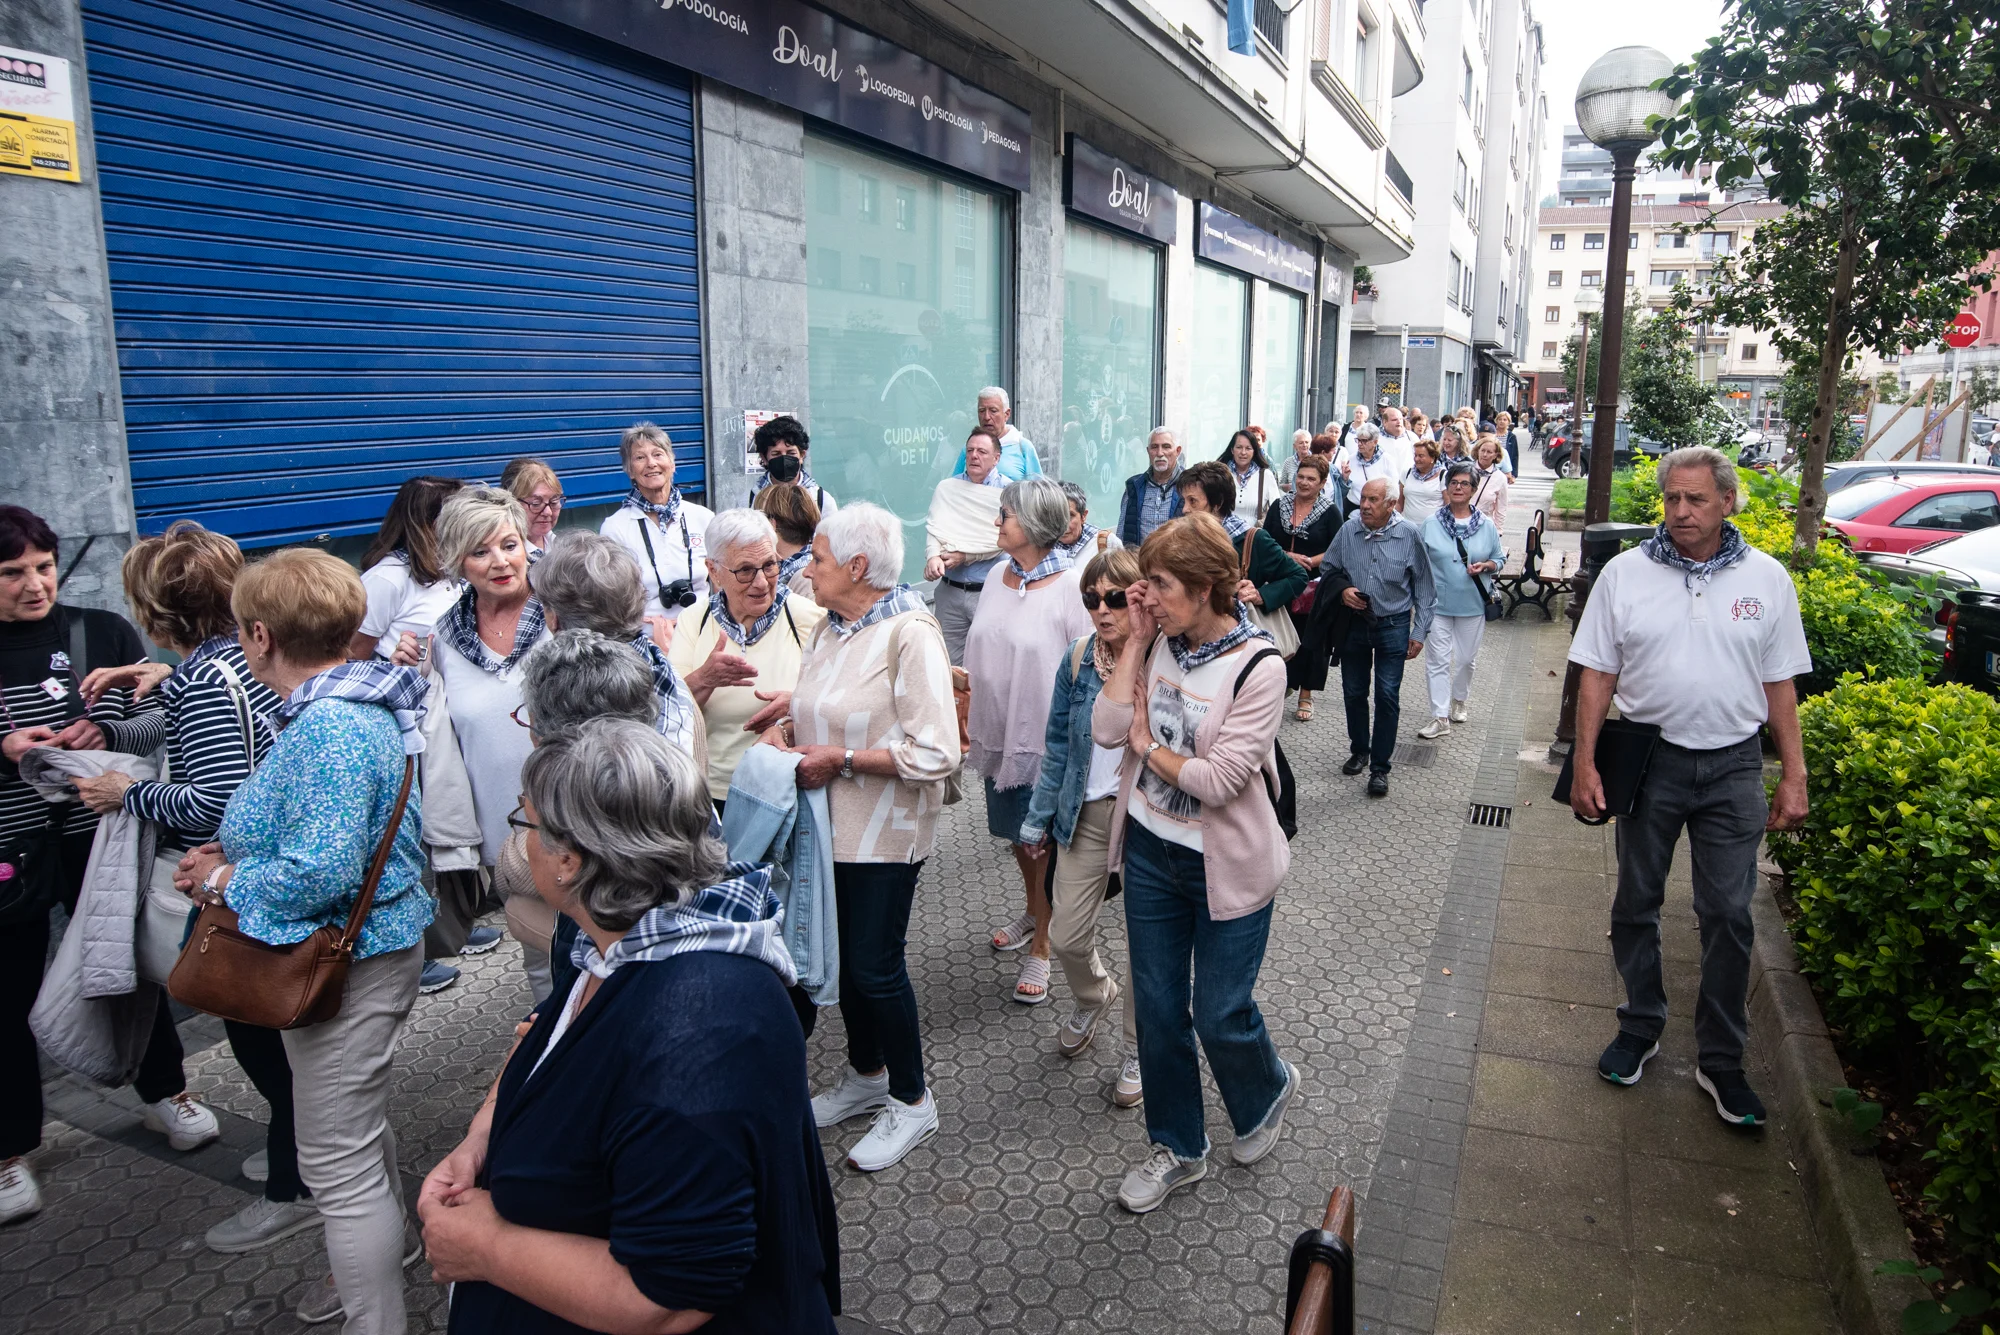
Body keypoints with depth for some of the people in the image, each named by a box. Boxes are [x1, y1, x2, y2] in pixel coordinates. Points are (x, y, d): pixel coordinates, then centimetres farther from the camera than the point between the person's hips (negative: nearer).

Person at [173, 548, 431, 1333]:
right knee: (358, 1125, 28)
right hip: (360, 946, 11)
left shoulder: (329, 727, -27)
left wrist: (226, 879, -14)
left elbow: (320, 873, -31)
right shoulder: (349, 704, 6)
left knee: (338, 1162, 2)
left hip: (347, 962, -11)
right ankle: (379, 1261, 48)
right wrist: (237, 853, 5)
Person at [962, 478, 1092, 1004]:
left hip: (1048, 738, -7)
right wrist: (971, 720, 12)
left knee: (1044, 842, 6)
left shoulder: (1072, 586, -17)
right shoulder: (998, 580, 4)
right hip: (1000, 733, 7)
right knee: (1016, 835, 22)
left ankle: (1040, 948, 21)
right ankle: (1034, 912, 46)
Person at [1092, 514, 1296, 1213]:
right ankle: (1176, 1148, 35)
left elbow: (1217, 780, -24)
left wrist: (1148, 744, -9)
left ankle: (1268, 1089, 43)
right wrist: (1136, 638, -12)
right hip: (1150, 849, 5)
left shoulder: (1258, 667, -19)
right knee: (1158, 1010, 14)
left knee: (1219, 1014, 8)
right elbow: (1106, 727, -11)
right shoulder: (1161, 642, -3)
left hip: (1225, 865, -5)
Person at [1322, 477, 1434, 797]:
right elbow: (1327, 569, 9)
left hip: (1393, 626, -3)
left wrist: (1419, 632, -3)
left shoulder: (1409, 535, -11)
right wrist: (1342, 589, -12)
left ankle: (1380, 767, 6)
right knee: (1354, 692, 14)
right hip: (1353, 623, 3)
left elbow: (1423, 587, -2)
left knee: (1388, 696, -4)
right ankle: (1359, 750, 35)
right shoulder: (1348, 530, -6)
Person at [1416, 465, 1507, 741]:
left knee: (1466, 658, 13)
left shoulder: (1486, 526, 1)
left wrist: (1485, 566, -13)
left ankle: (1458, 700, 38)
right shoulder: (1430, 524, -1)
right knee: (1437, 660, -3)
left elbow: (1500, 559, 9)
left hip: (1472, 604, 1)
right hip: (1437, 603, -1)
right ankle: (1440, 717, 1)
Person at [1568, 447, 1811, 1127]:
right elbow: (1598, 675, 0)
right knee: (1636, 903, 11)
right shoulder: (1625, 572, -2)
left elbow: (1779, 685, 5)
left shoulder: (1767, 579, 0)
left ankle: (1720, 1060, 18)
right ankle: (1640, 1027, 30)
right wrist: (1584, 764, -5)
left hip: (1733, 765, 0)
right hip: (1649, 759, 0)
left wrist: (1794, 777, 3)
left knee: (1729, 916, 4)